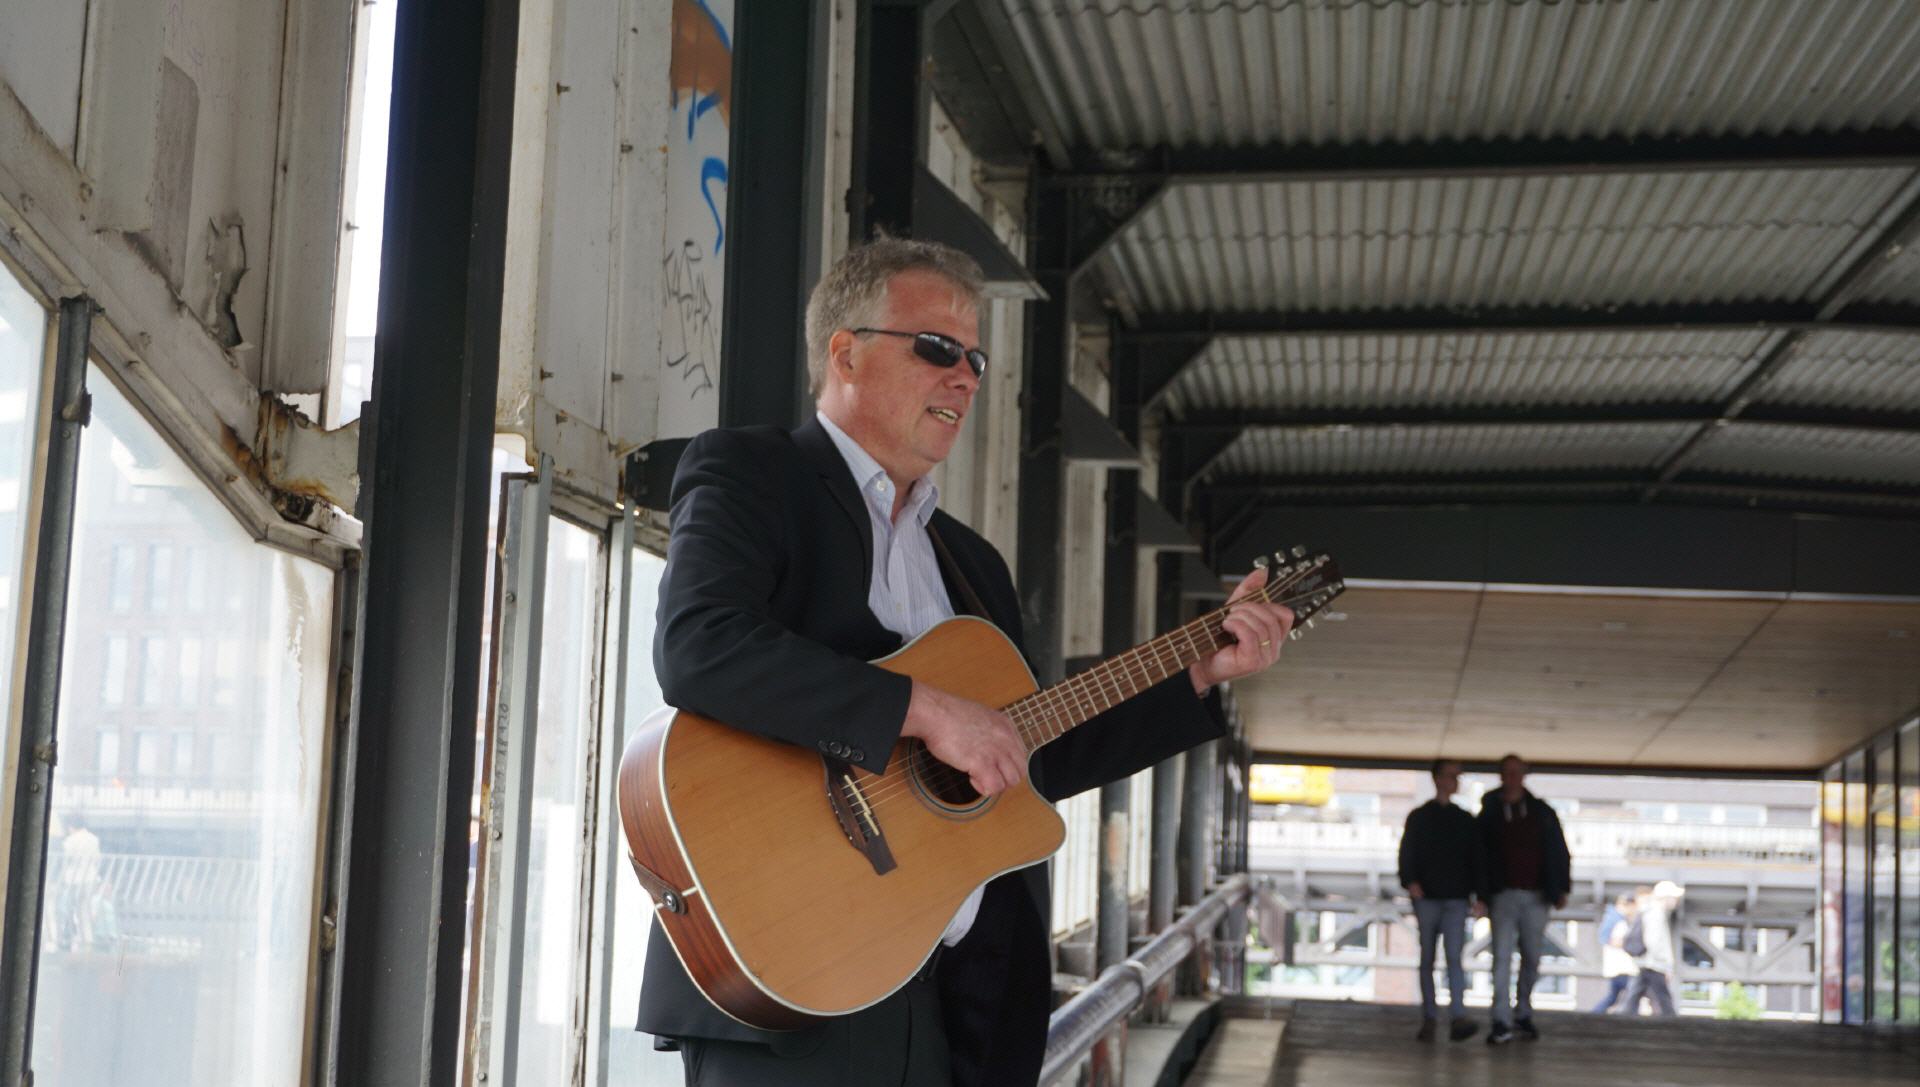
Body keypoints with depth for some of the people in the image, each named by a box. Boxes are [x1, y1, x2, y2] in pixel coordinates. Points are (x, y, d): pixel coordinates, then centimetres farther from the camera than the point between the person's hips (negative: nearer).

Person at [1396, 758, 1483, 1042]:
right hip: (1427, 898, 0)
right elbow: (1407, 853, -2)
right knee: (1427, 959, 5)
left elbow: (1475, 859, 12)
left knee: (1454, 957, -12)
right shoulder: (1419, 817, 6)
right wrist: (1410, 882, -18)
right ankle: (1429, 1019, 11)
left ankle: (1459, 1019, -20)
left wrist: (1478, 891, 1)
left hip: (1456, 900, 1)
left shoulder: (1465, 820, 12)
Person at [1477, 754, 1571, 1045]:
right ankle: (1501, 1023, -13)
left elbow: (1559, 852, 9)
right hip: (1503, 896, -2)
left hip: (1535, 897, 2)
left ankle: (1523, 1013, 24)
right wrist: (1482, 893, 1)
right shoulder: (1489, 814, 4)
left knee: (1531, 958, 8)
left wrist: (1561, 889, 3)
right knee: (1502, 957, -9)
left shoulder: (1542, 812, 7)